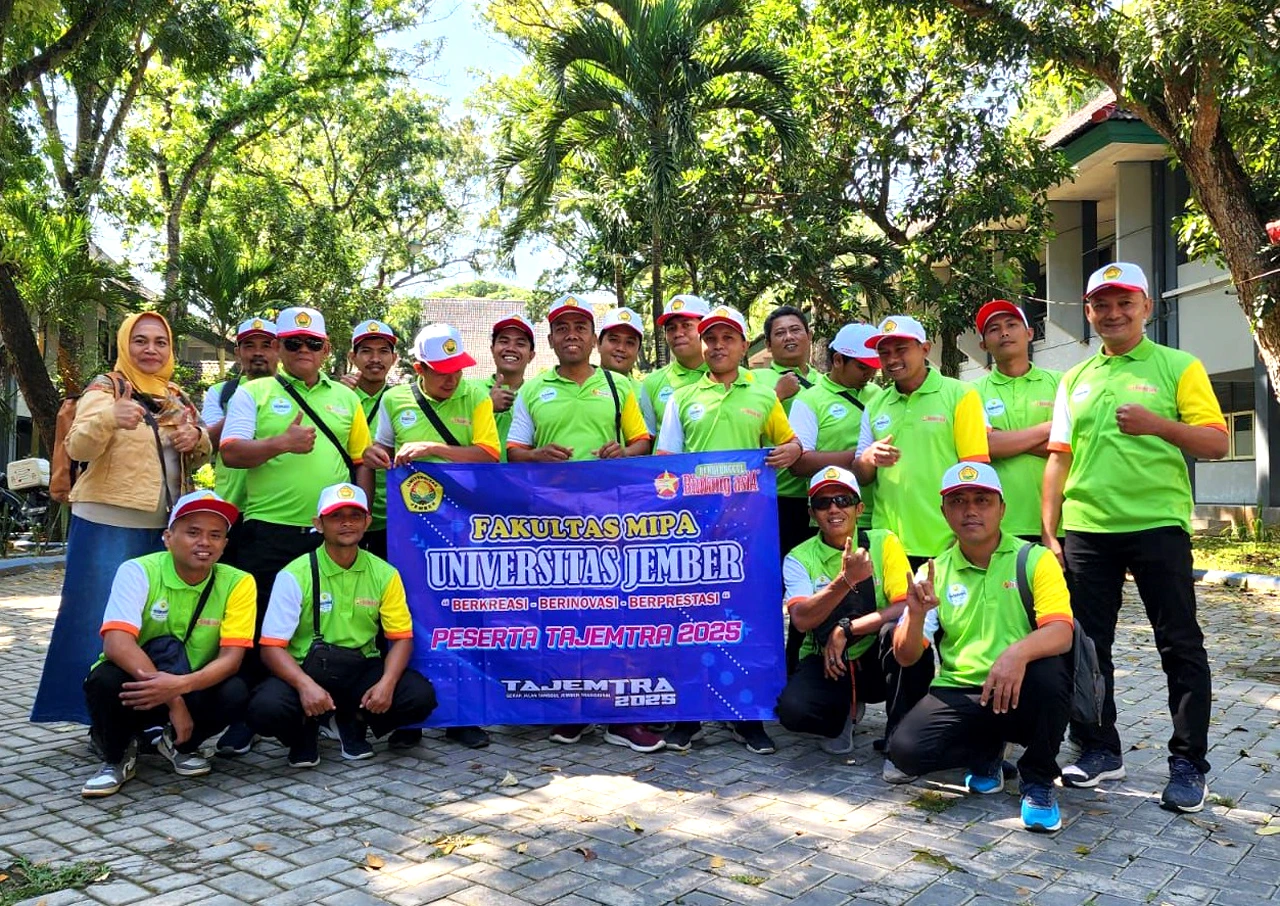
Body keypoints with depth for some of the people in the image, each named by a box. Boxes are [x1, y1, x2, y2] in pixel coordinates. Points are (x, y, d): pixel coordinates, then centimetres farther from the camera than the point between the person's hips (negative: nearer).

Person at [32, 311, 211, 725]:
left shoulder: (178, 398, 14)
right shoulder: (105, 389, -3)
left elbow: (197, 459, 21)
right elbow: (78, 448, -18)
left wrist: (198, 438, -3)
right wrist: (108, 419, -39)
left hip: (166, 526, 6)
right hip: (111, 524, -6)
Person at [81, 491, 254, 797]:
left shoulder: (237, 583, -12)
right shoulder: (138, 571, -16)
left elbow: (231, 657, -18)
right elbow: (117, 643, -29)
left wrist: (180, 686, -38)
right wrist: (173, 701, -36)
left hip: (194, 690, 1)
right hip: (135, 685, -1)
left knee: (235, 693, -28)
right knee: (105, 680, -32)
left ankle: (181, 744, 6)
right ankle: (116, 756, 0)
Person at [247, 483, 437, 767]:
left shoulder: (384, 574, -2)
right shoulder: (295, 575, -10)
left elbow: (401, 638, -1)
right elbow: (272, 647, -12)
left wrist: (387, 682, -22)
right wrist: (305, 684, -31)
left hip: (361, 669, 2)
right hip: (305, 669, -2)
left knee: (420, 697, -23)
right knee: (266, 709, -33)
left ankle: (354, 721, 10)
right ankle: (305, 730, 7)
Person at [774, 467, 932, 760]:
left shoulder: (883, 543, -5)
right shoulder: (799, 558, -5)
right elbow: (802, 619, -22)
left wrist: (846, 629, -21)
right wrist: (845, 580, -37)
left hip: (877, 660, 0)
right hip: (826, 663, 1)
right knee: (793, 709, -30)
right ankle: (844, 714, 8)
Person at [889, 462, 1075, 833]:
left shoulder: (1034, 559, -1)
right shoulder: (934, 572, 5)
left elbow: (1062, 632, -17)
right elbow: (905, 657, 1)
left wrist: (1019, 651, -38)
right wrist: (916, 614, -21)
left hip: (1019, 694, -2)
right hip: (958, 694, 2)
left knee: (1051, 670, -35)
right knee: (906, 750, -24)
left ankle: (1039, 780, -7)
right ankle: (986, 753, 11)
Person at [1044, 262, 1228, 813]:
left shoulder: (1178, 367, 3)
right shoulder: (1074, 380, 13)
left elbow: (1216, 443, -4)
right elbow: (1059, 459, 11)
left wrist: (1159, 425, -21)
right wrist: (1049, 533, 6)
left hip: (1158, 524, -3)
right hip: (1086, 529, 4)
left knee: (1180, 646, 2)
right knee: (1087, 644, 8)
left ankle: (1189, 764, 14)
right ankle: (1099, 749, 22)